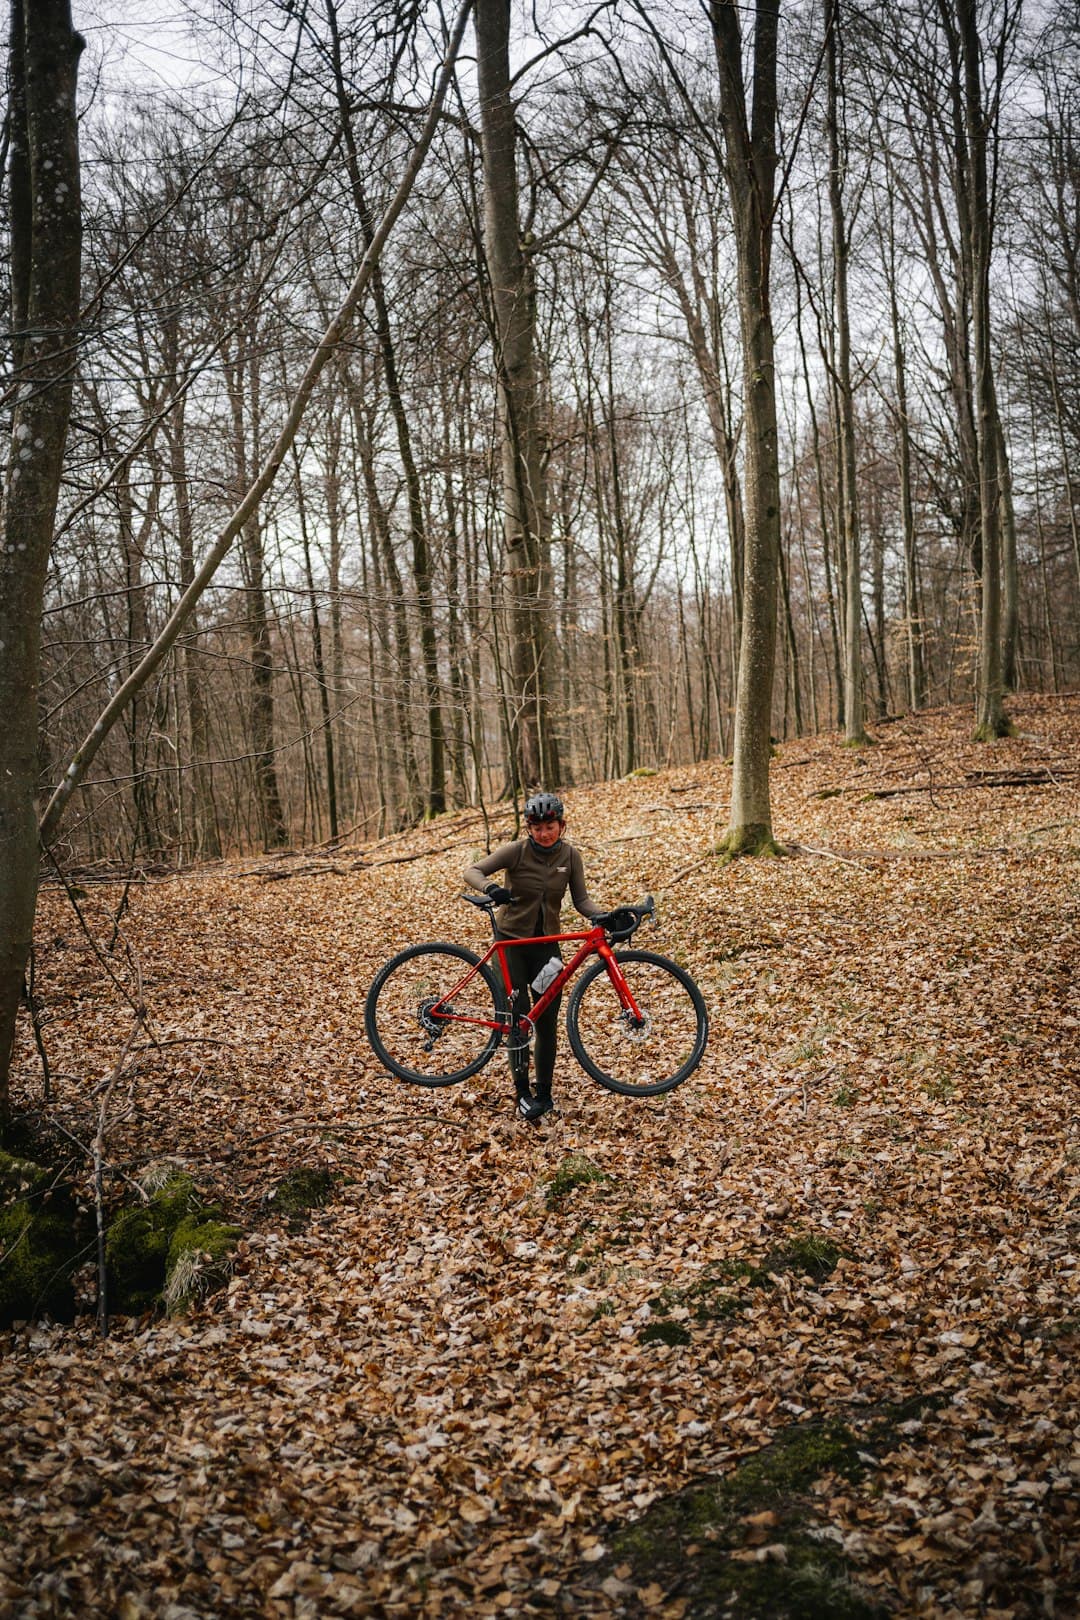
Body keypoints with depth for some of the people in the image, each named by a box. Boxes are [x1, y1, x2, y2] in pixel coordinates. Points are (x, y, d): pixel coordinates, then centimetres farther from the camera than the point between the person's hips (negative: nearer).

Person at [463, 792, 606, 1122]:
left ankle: (544, 1093, 17)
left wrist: (603, 915, -23)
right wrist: (491, 888, -36)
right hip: (511, 941, -3)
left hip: (546, 943, 3)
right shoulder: (516, 851, -13)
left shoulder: (571, 856, -4)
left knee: (547, 1022, 3)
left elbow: (581, 900, -3)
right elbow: (472, 871, -16)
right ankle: (522, 1093, 3)